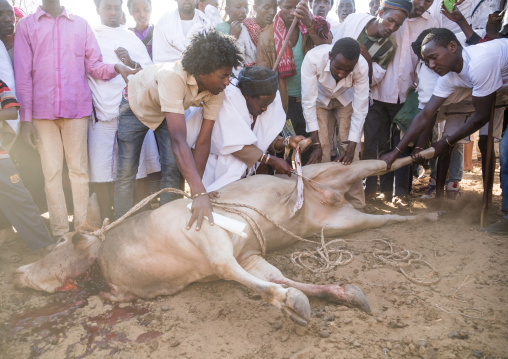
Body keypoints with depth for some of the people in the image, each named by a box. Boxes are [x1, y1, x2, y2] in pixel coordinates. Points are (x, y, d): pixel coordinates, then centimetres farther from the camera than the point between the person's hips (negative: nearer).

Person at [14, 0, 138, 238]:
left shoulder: (81, 24, 13)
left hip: (77, 108, 1)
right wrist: (25, 118, -3)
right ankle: (60, 233, 10)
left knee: (79, 170, 4)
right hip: (43, 111, -1)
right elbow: (23, 74, 3)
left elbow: (94, 66, 9)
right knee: (51, 172, 2)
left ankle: (83, 228, 12)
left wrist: (115, 68, -13)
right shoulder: (26, 25, 8)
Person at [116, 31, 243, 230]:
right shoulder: (173, 77, -45)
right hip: (137, 104, -4)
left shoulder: (216, 90, -27)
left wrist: (196, 189, -29)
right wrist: (199, 193, -61)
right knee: (126, 171, -5)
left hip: (170, 110, 4)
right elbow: (179, 139, -53)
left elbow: (203, 140, -25)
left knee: (173, 169, -7)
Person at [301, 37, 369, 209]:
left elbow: (360, 109, -25)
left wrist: (352, 145, -26)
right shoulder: (313, 58, -37)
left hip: (346, 101, 0)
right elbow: (308, 100, -30)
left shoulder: (362, 67, -33)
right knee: (321, 149, -11)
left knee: (350, 148, -10)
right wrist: (314, 139, -28)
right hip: (320, 100, 0)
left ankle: (356, 204, 0)